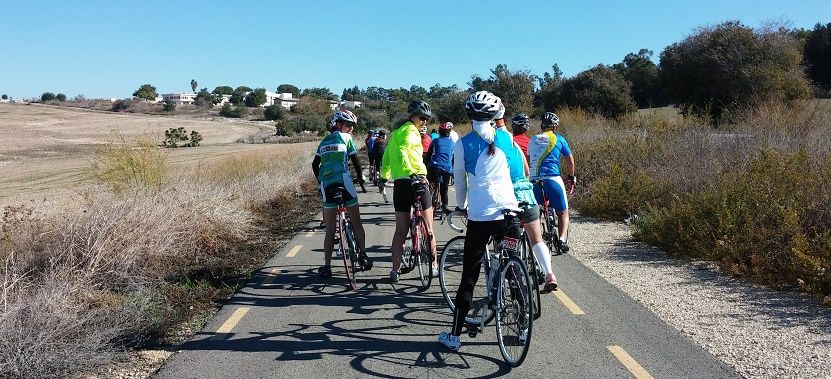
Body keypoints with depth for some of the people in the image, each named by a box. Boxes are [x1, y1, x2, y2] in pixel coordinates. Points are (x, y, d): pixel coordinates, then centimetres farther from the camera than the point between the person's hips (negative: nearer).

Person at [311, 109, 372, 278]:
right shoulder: (346, 137, 7)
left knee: (330, 229, 7)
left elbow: (315, 164, 20)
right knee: (356, 222, 9)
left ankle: (326, 266, 5)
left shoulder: (324, 141, 22)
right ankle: (362, 254, -3)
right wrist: (361, 177, 18)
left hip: (326, 184, 4)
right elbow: (355, 160, 5)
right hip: (343, 180, -4)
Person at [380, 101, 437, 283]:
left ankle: (395, 270, 9)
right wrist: (413, 174, -28)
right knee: (428, 228, 6)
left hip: (399, 183, 7)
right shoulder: (411, 130, -4)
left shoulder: (395, 133, 21)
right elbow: (402, 152, -21)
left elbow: (386, 157, 22)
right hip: (416, 180, -7)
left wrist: (384, 178, 28)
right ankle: (434, 266, 12)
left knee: (401, 230, 10)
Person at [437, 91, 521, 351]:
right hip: (508, 211, 2)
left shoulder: (463, 143, 1)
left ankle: (455, 335, 8)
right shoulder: (506, 138, 7)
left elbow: (460, 181, 9)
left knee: (469, 276, 4)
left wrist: (462, 206, 24)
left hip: (479, 215, -2)